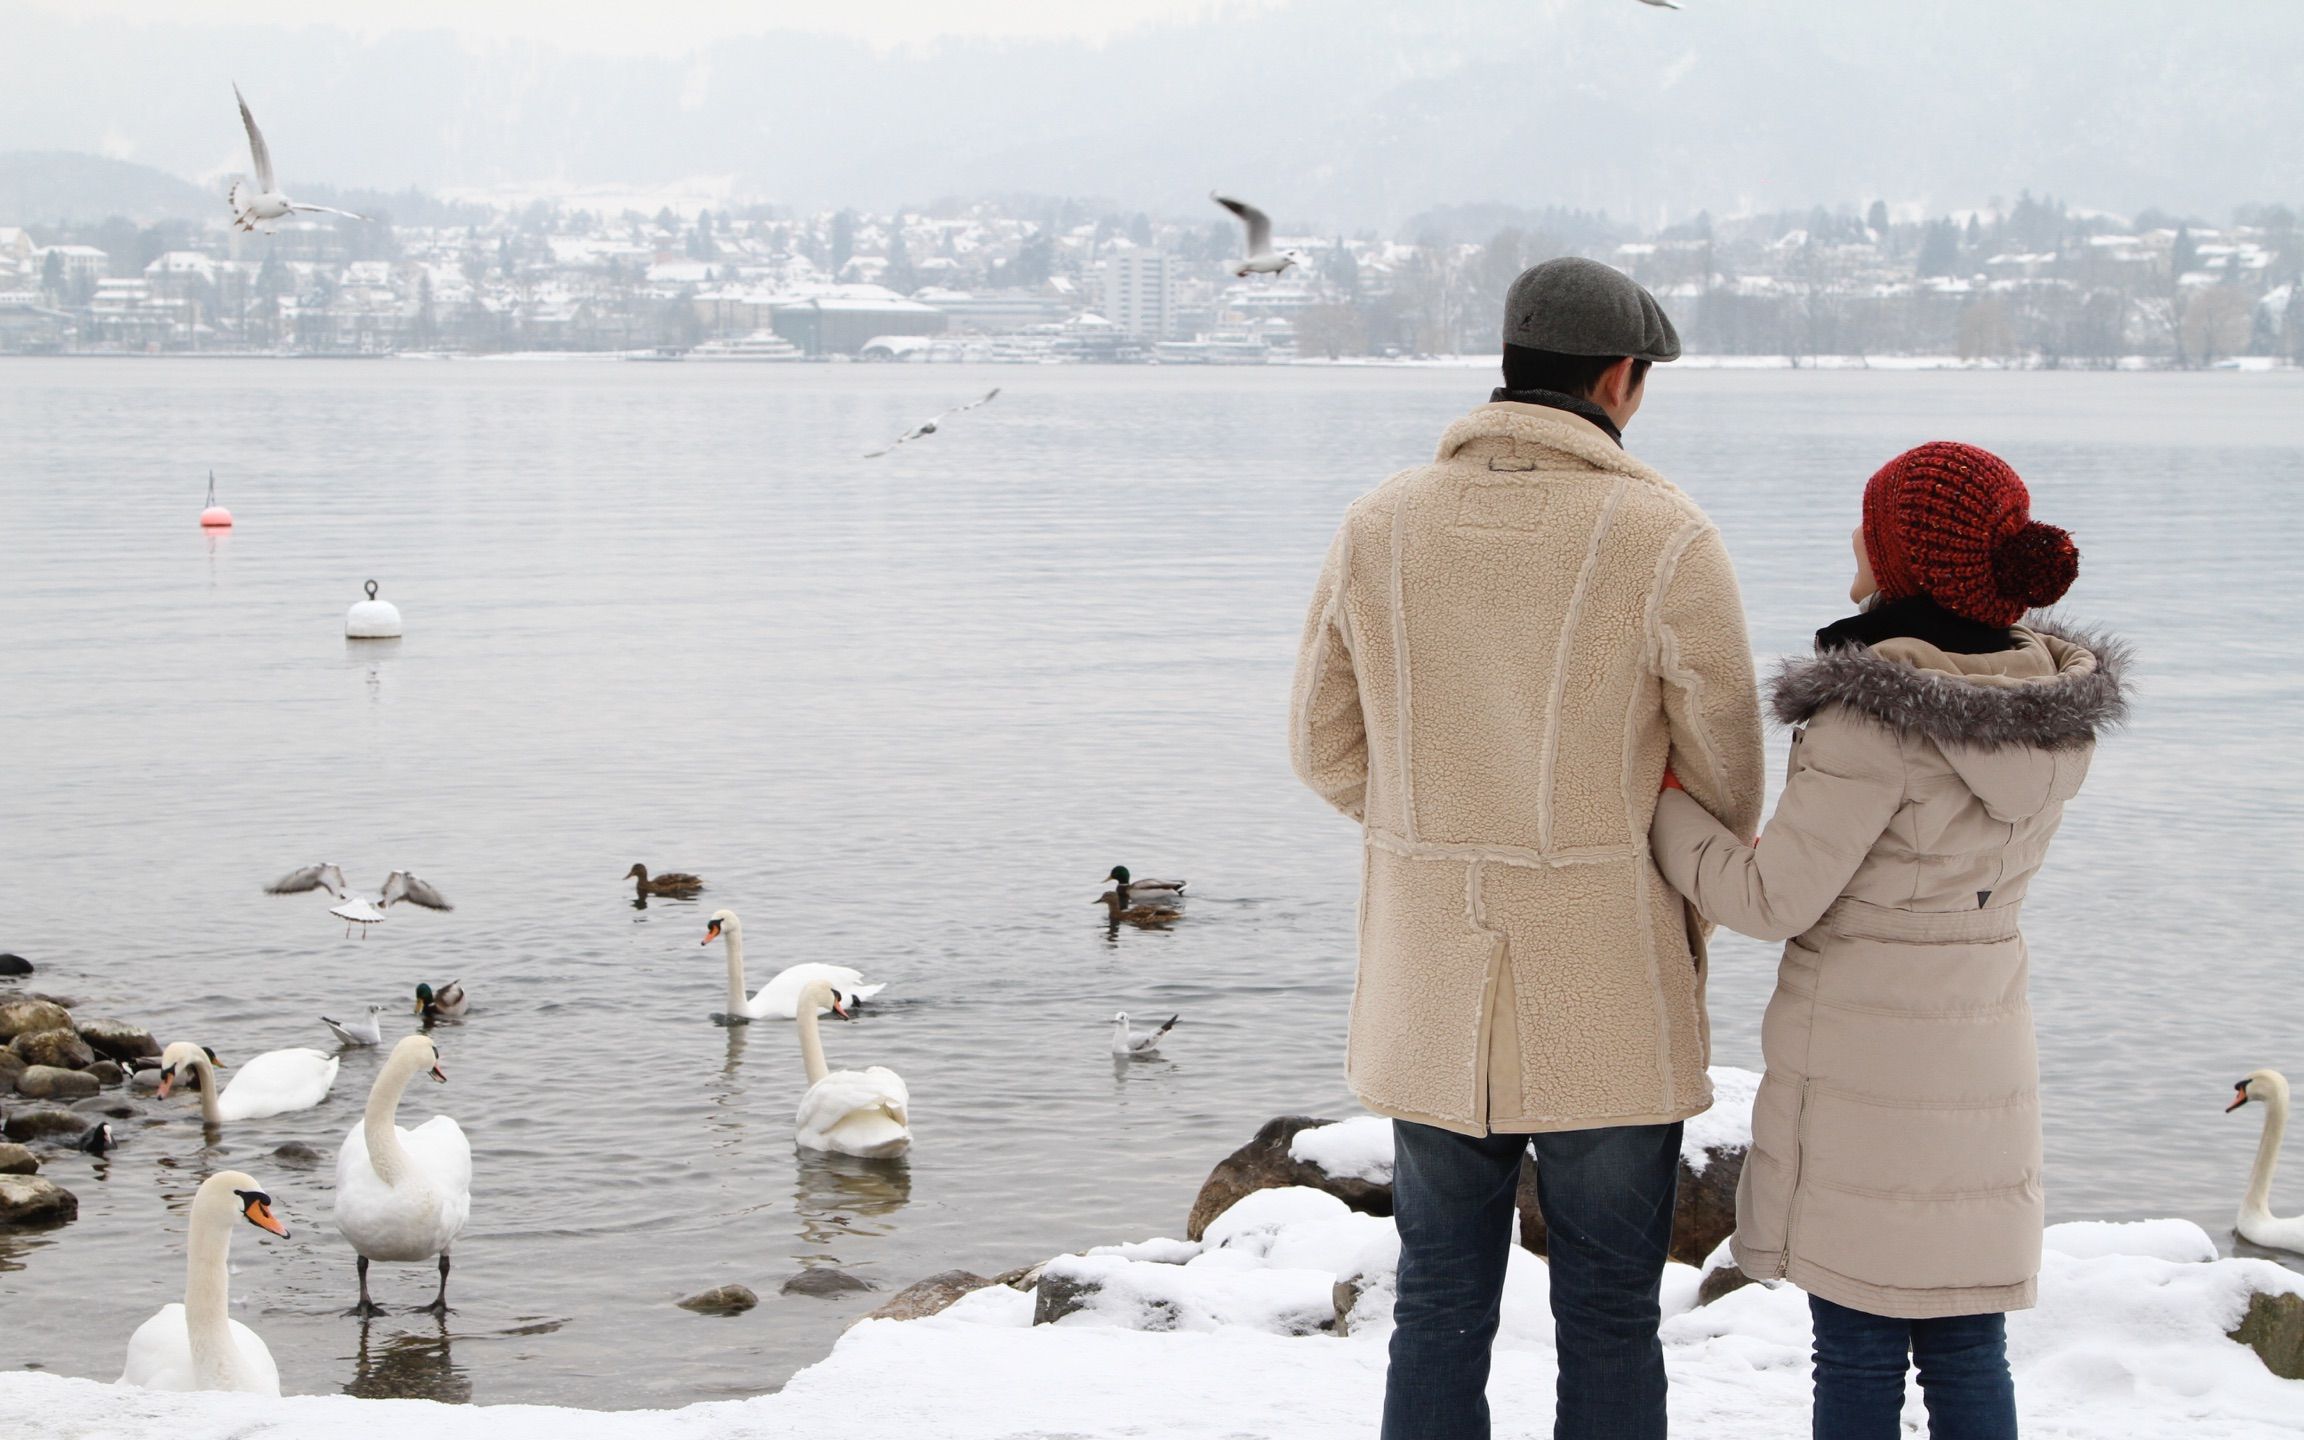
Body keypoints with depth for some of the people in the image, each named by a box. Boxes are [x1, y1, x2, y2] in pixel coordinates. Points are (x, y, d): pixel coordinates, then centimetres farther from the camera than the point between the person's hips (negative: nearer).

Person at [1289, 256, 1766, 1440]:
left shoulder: (1381, 525, -2)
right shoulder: (1666, 541, -13)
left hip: (1430, 1000, 3)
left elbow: (1328, 750, 6)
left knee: (1441, 1309, 13)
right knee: (1607, 1321, 8)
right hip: (1609, 1000, -3)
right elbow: (1725, 783, -6)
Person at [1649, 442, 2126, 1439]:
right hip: (1984, 1052, 7)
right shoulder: (2052, 704, 2)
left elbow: (1775, 898, -17)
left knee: (1858, 1352, 4)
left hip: (1861, 1066, -7)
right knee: (1968, 1350, 13)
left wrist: (1656, 803, -5)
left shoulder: (1876, 714, -21)